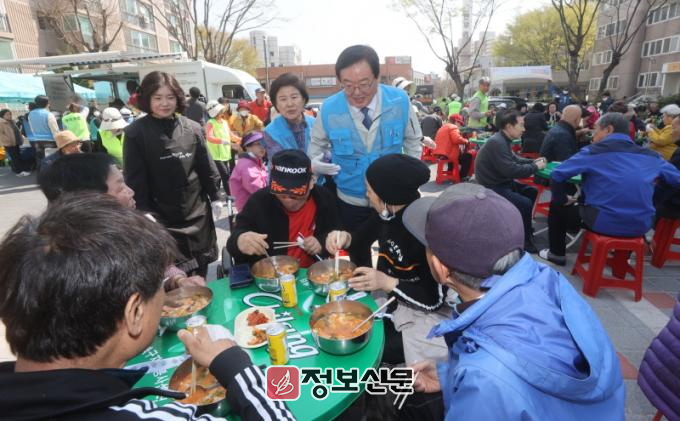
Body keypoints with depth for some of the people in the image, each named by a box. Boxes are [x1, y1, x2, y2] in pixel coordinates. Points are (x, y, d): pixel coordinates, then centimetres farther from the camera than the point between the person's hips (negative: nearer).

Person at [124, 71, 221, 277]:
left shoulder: (192, 128, 2)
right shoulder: (135, 133, -7)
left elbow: (206, 167, 9)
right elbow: (135, 179, -8)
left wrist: (214, 197, 10)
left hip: (197, 213, 3)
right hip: (161, 217, -3)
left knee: (200, 274, 17)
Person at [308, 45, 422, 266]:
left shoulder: (399, 101, -14)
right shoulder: (329, 108, -15)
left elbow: (413, 141, 3)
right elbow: (317, 143, 4)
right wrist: (315, 162, -16)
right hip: (350, 202, 0)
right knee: (358, 261, 20)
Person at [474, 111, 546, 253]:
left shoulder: (503, 140, 8)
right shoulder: (497, 143, -24)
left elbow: (515, 159, 21)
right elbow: (511, 170, -29)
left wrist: (533, 162, 5)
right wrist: (535, 167, -16)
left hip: (501, 182, 11)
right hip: (492, 187, -11)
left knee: (531, 192, 16)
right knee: (525, 203, -18)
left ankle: (524, 229, 30)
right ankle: (525, 241, 2)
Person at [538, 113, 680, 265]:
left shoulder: (594, 151, -6)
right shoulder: (651, 155, 7)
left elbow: (556, 175, -11)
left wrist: (562, 199, 5)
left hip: (605, 223, -5)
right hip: (641, 225, 5)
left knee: (557, 206, 19)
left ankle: (556, 254, 29)